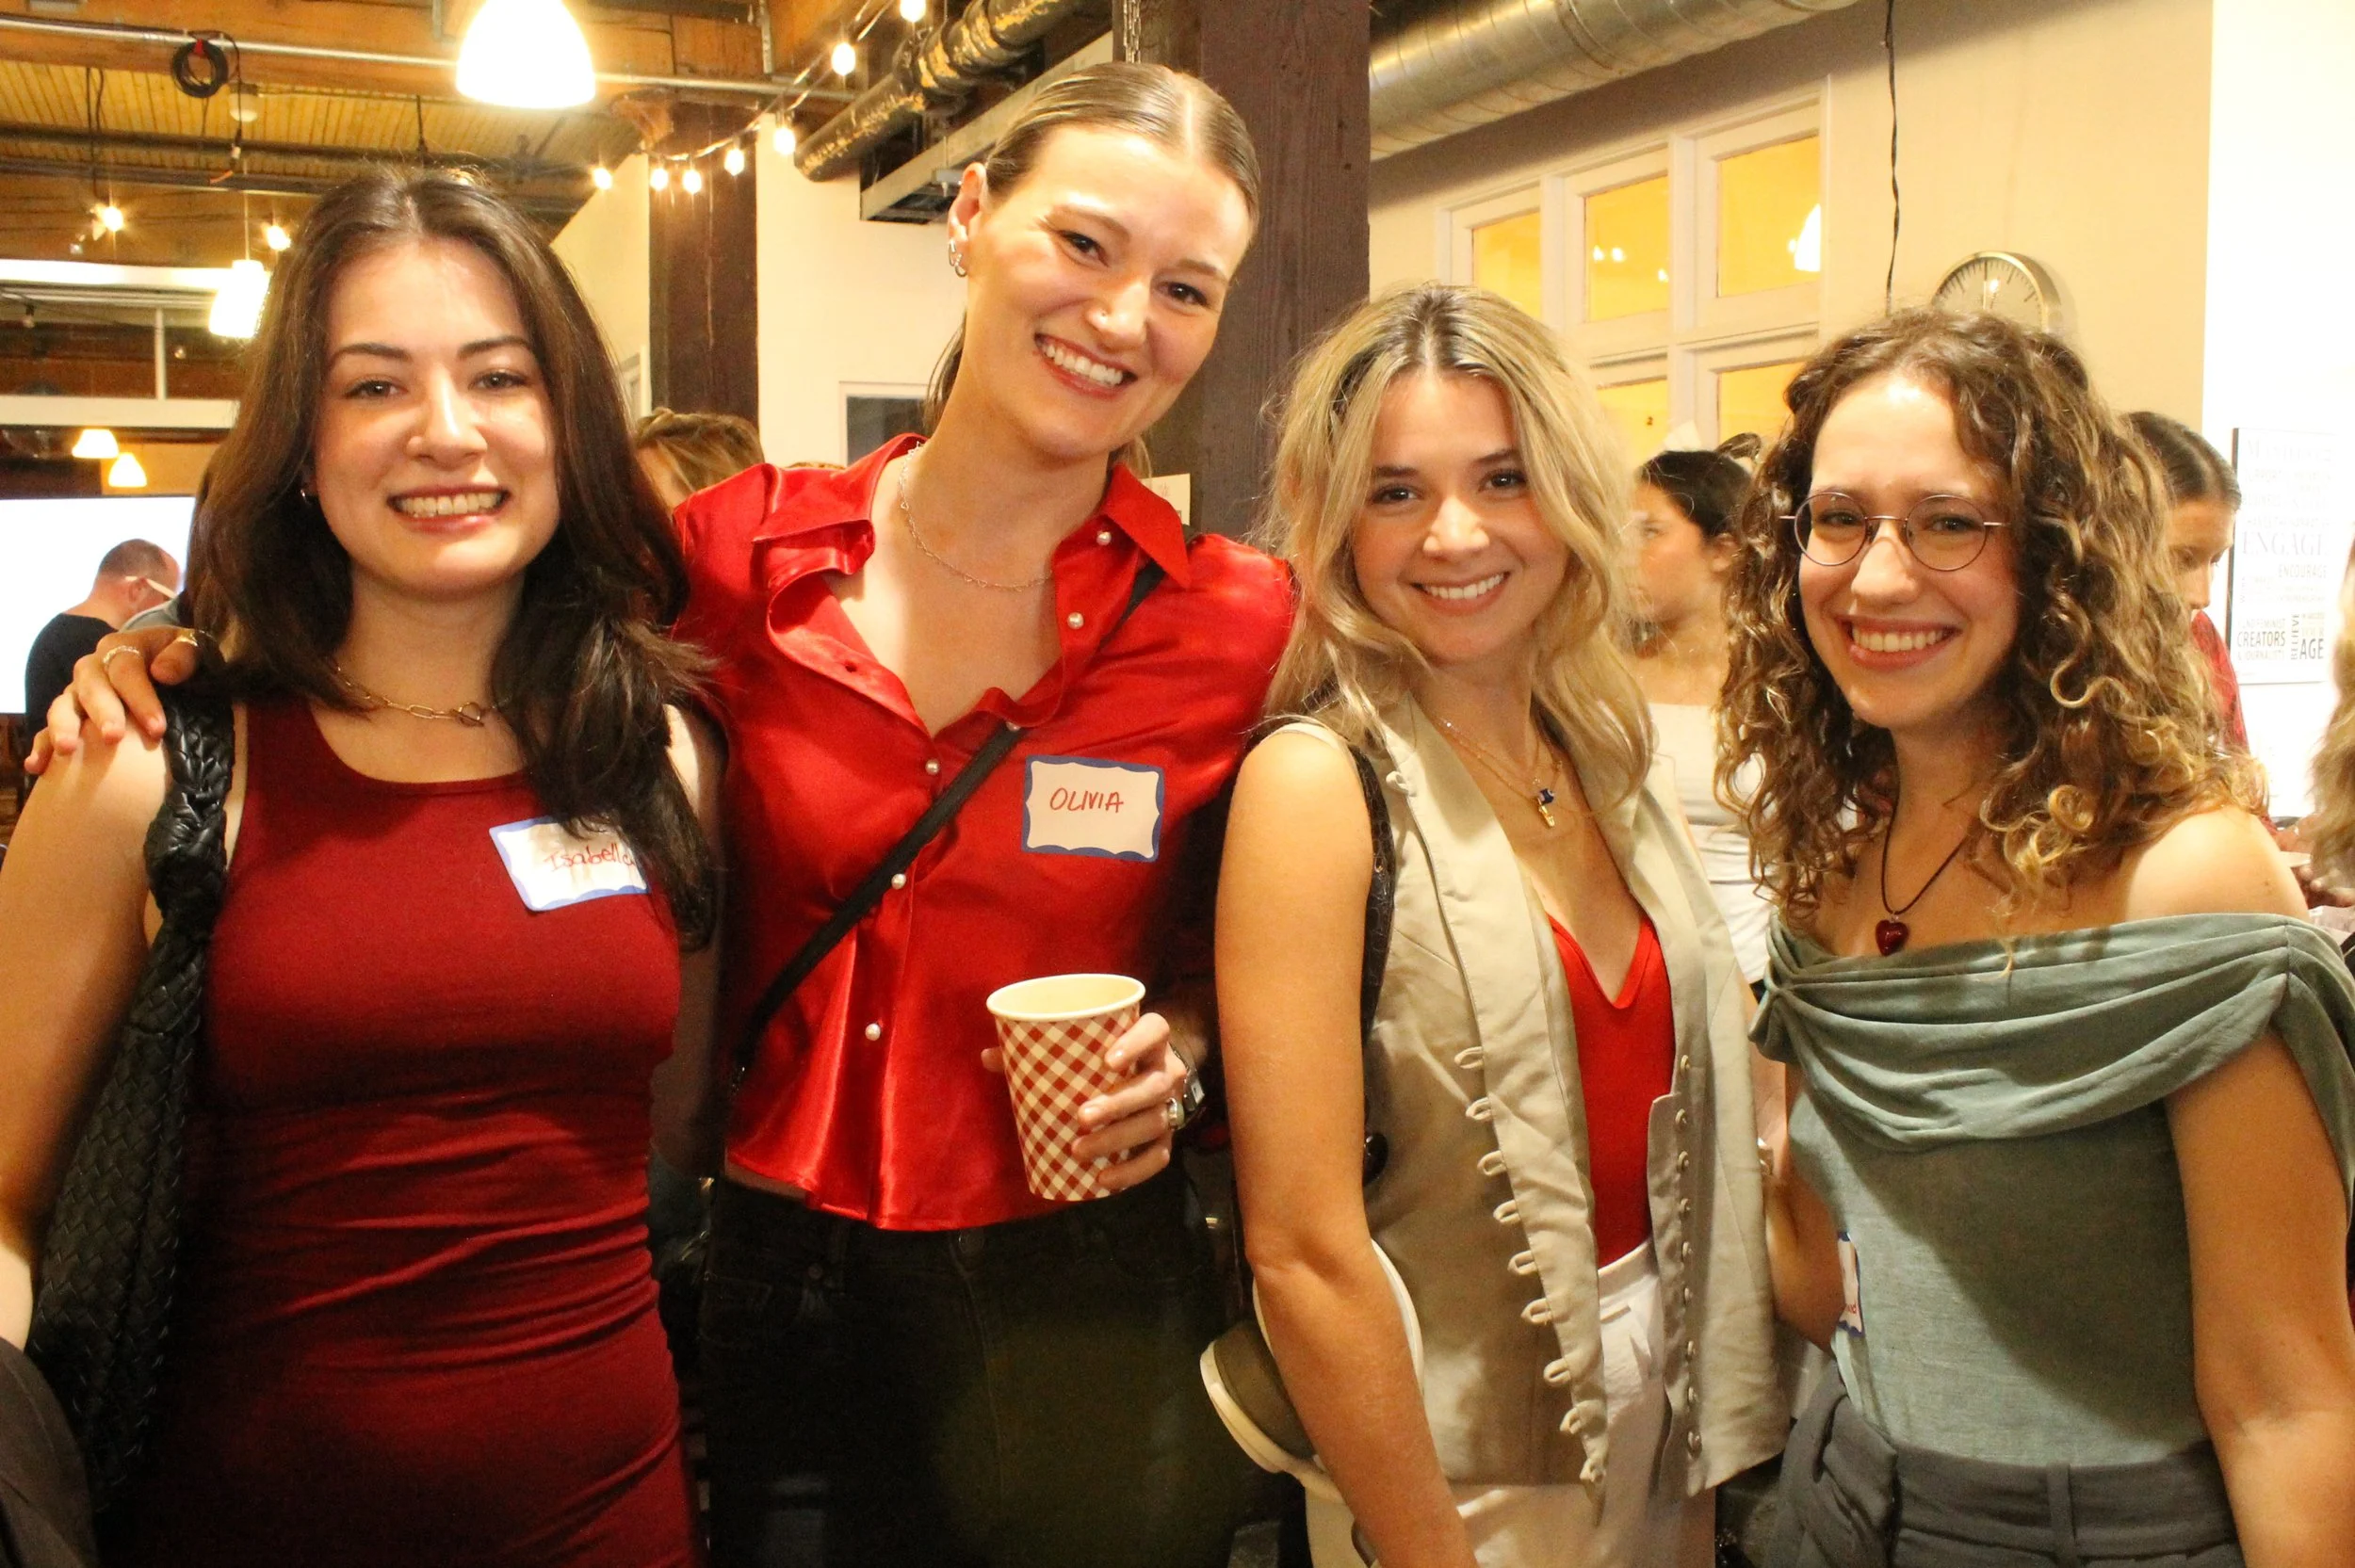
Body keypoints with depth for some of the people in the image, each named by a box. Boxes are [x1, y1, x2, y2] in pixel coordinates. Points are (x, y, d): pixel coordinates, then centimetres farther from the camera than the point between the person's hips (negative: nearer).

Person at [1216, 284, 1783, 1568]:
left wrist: (1727, 1417, 3)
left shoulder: (1619, 756, 0)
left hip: (1664, 1415, 6)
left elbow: (1699, 1077, 8)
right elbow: (1304, 1254, -21)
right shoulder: (1319, 782, -20)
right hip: (1463, 1459, -6)